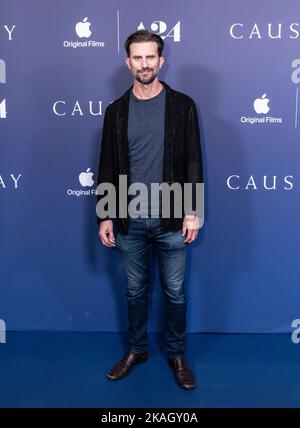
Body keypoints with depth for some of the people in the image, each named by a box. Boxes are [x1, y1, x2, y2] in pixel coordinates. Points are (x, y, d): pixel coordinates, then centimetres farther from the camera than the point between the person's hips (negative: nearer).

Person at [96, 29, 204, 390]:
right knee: (135, 290, 15)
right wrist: (104, 216, 2)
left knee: (175, 292, 10)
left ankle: (177, 354, 30)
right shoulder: (116, 110, 5)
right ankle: (136, 349, 35)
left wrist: (193, 212, -8)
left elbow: (193, 162, -3)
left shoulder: (182, 105, -1)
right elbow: (107, 168, 5)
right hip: (129, 221, 2)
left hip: (171, 219, -2)